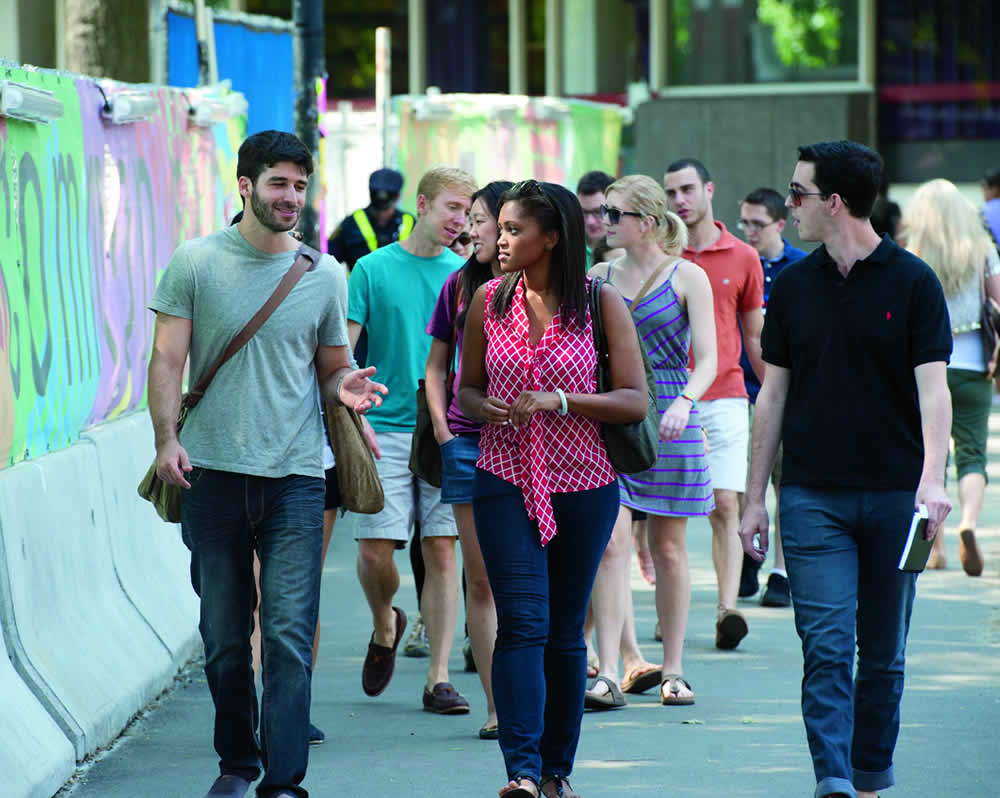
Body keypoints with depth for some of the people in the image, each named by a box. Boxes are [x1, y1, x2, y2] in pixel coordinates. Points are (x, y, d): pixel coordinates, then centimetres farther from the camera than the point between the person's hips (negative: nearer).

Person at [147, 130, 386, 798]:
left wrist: (346, 387, -8)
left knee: (290, 635, -8)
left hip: (295, 478, 0)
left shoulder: (325, 276, 7)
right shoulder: (196, 263, 2)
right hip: (213, 473, 0)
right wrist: (167, 436, -12)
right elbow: (168, 359, 1)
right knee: (224, 636, 8)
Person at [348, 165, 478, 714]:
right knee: (375, 550, -6)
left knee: (441, 549, -2)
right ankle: (385, 628, 26)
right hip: (385, 431, -2)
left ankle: (438, 679, 3)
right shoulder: (374, 269, 1)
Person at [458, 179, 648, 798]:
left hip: (584, 487, 0)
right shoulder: (489, 300, 5)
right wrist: (483, 408, -8)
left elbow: (636, 400, -5)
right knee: (522, 623, -13)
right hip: (506, 483, 0)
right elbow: (468, 387, 15)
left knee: (565, 631, 8)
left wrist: (561, 401, -16)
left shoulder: (602, 303, -2)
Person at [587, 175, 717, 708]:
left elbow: (707, 359, -8)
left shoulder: (688, 278, -2)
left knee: (668, 548, 5)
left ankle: (671, 670, 17)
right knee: (612, 539, -12)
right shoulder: (600, 276, 10)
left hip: (669, 420, -2)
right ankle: (608, 673, -14)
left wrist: (684, 403, -25)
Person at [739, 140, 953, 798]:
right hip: (812, 495, 1)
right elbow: (774, 393, 13)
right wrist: (755, 496, 11)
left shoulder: (912, 281, -2)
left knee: (884, 653, 7)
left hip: (894, 496, -1)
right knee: (826, 646, -10)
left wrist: (932, 478, -25)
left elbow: (933, 388, -10)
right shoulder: (794, 286, 7)